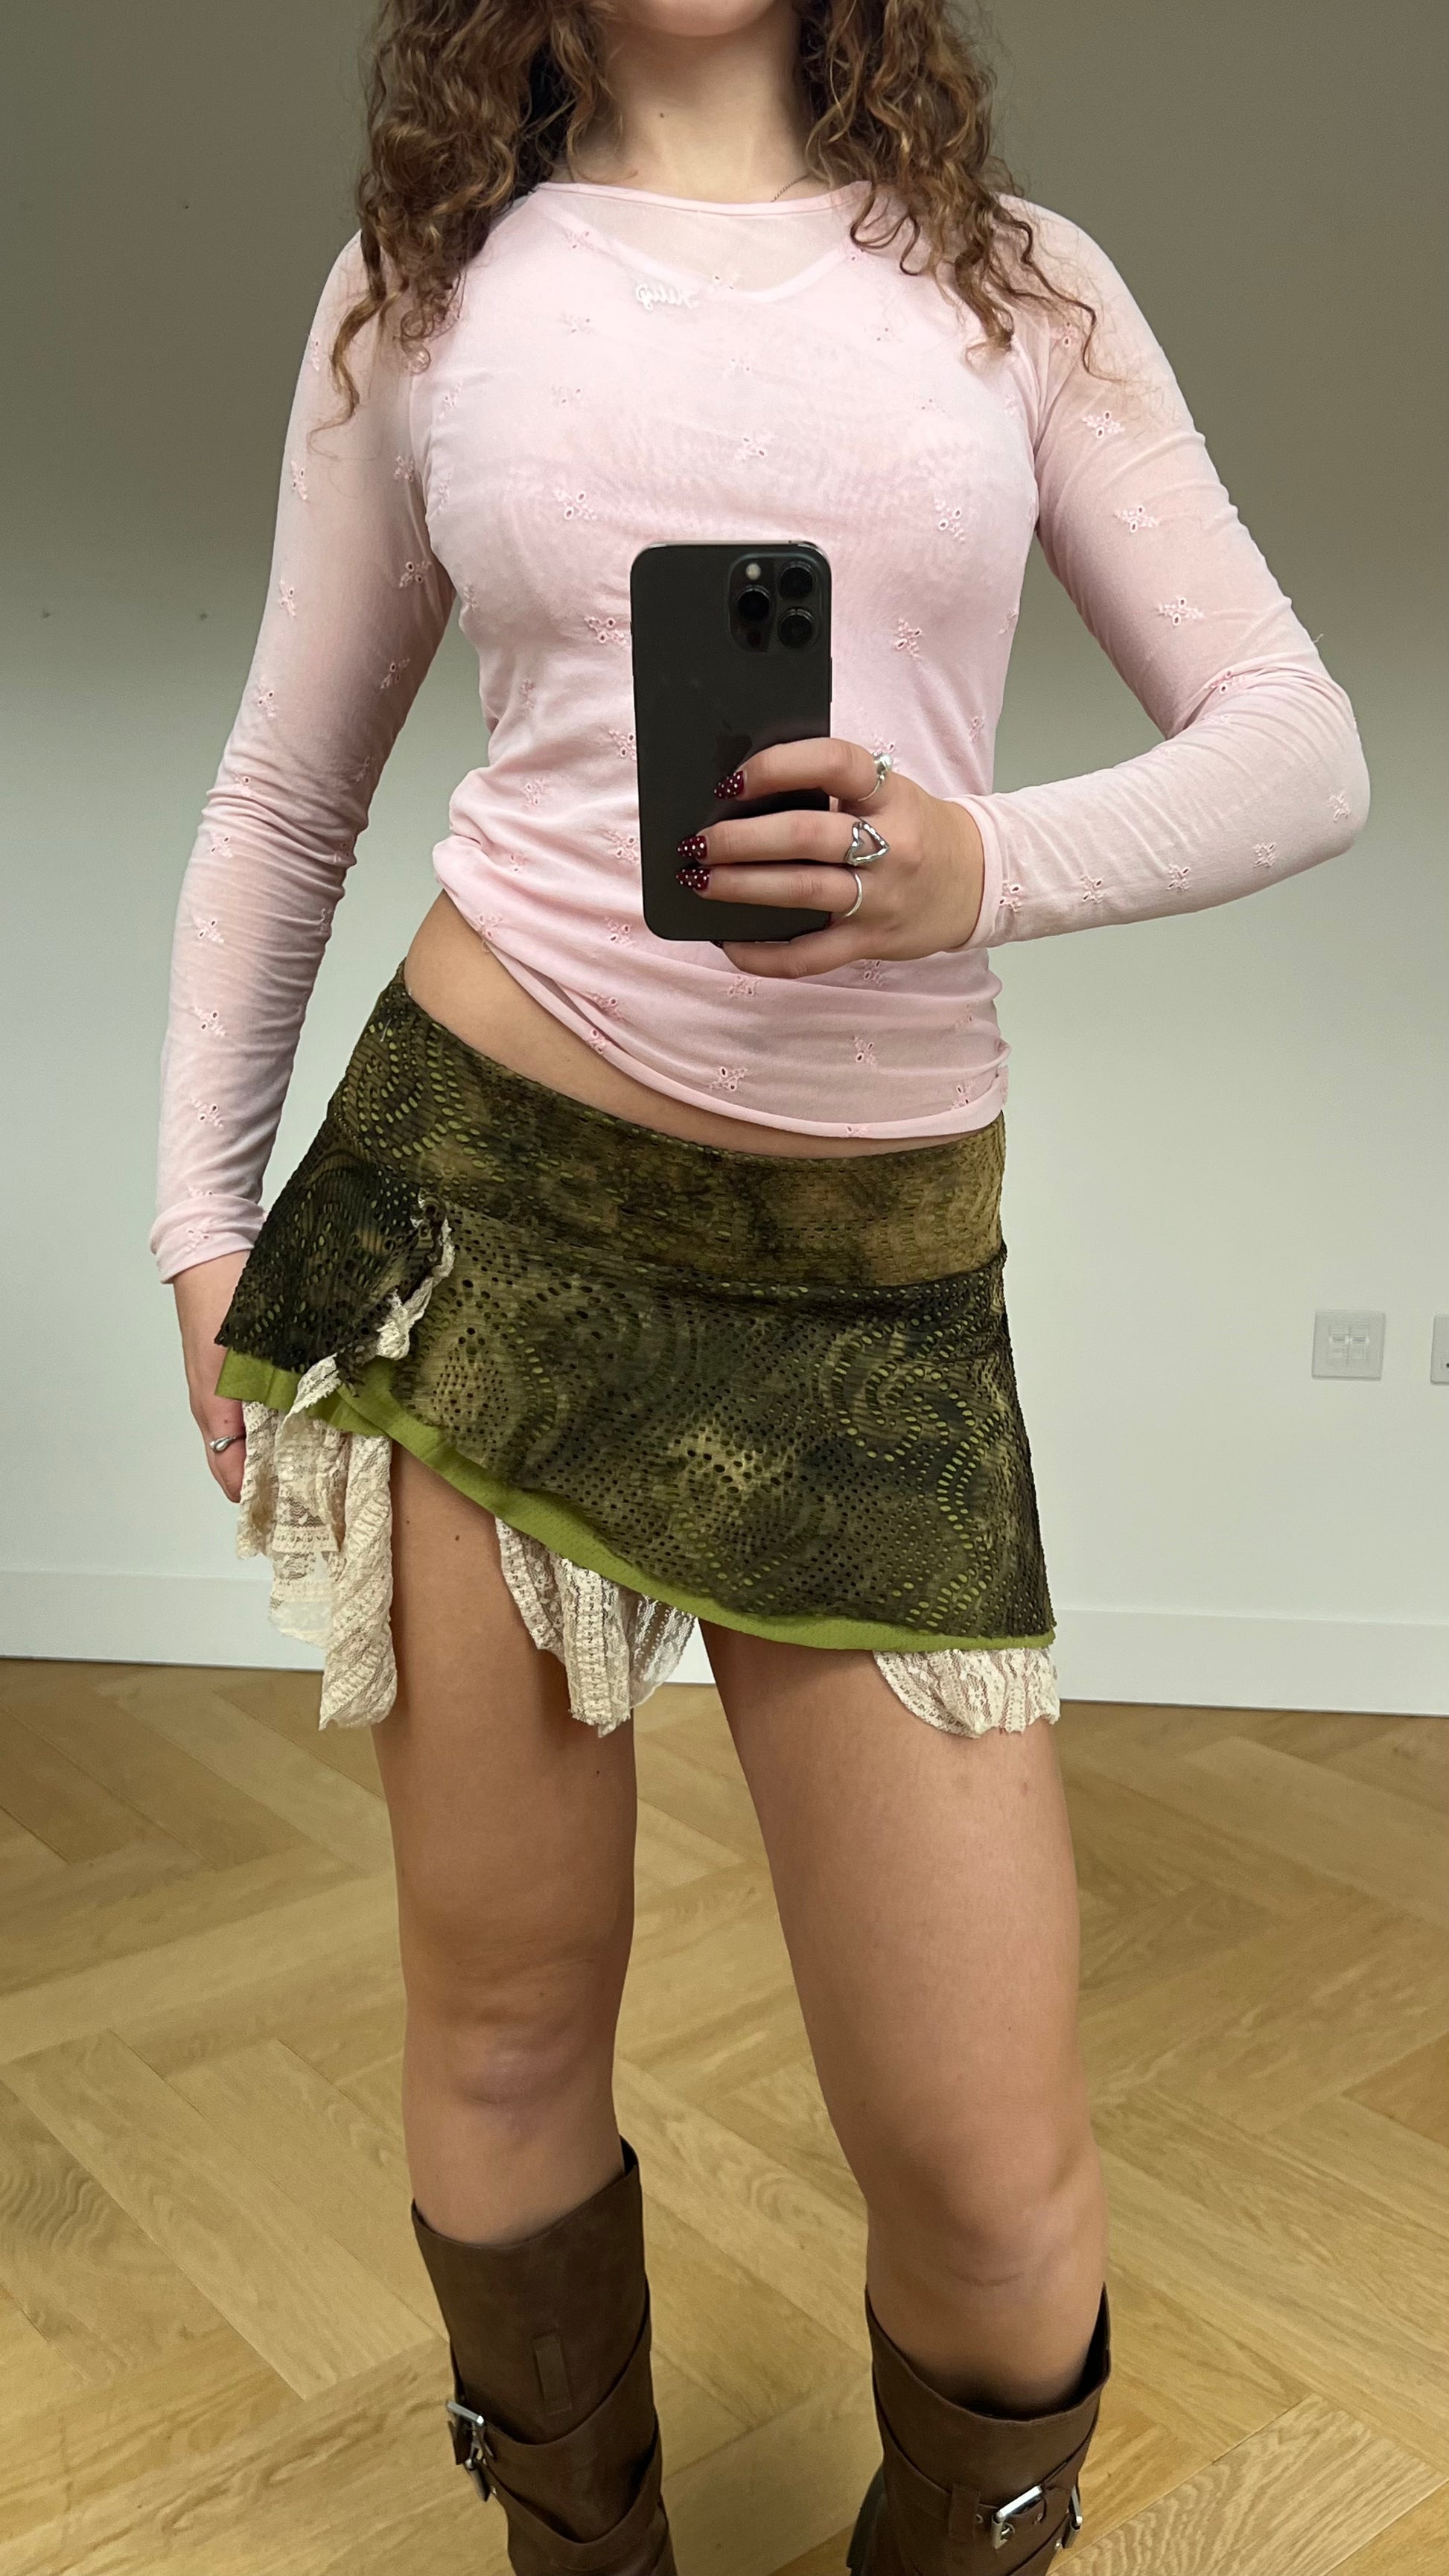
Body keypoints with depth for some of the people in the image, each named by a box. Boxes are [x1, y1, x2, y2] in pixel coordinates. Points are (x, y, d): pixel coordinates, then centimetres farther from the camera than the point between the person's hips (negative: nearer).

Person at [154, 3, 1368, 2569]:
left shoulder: (1019, 285, 11)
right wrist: (201, 1226, 8)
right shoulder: (428, 290, 11)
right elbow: (284, 800, 14)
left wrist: (984, 864, -15)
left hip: (877, 1282, 0)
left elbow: (1301, 748, 4)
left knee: (987, 2165, 0)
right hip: (479, 1195, 1)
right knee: (506, 2020, 10)